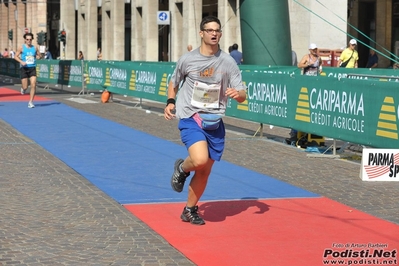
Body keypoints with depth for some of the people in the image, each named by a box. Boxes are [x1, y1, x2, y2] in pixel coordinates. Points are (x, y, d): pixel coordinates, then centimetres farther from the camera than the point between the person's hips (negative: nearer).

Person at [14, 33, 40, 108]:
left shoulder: (34, 48, 7)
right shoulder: (21, 48, -1)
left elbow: (38, 55, 20)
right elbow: (16, 56, 0)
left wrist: (38, 56, -5)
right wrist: (21, 62, -17)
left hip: (32, 68, 2)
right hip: (24, 68, -2)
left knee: (33, 85, -11)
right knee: (25, 87, -2)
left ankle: (30, 102, -4)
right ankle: (23, 88, 37)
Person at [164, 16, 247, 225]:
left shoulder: (228, 62, -1)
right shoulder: (187, 60, -3)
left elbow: (242, 96, -1)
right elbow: (174, 83, 15)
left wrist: (237, 94, -25)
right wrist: (170, 102, -3)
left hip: (214, 123, 3)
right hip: (190, 119, -3)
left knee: (205, 170, 9)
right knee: (200, 160, -27)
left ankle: (189, 210, 29)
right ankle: (182, 168, 9)